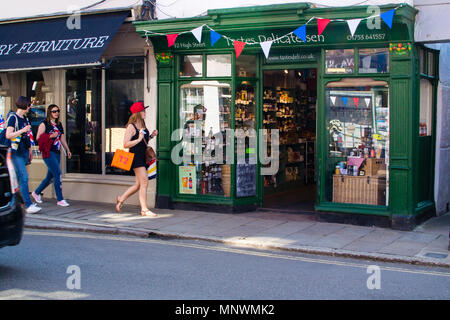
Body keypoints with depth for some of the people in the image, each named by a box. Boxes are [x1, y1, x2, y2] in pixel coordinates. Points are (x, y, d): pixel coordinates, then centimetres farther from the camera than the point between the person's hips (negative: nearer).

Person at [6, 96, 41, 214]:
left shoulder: (24, 118, 17)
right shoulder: (13, 118, -8)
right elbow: (8, 135, -16)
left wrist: (29, 150, 25)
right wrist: (23, 130, -21)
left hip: (24, 152, 8)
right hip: (16, 152, -8)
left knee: (19, 178, 10)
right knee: (24, 178, -13)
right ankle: (29, 205, -17)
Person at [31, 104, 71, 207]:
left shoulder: (59, 124, 17)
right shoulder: (44, 123, -3)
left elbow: (62, 139, 20)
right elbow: (38, 137, -8)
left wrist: (67, 150, 13)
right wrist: (51, 136, -15)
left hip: (57, 152, 7)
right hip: (48, 152, -7)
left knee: (50, 176, 12)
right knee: (58, 174, -13)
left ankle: (36, 192, 32)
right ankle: (60, 199, -9)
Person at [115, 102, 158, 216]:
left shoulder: (142, 125, 16)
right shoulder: (131, 126, -9)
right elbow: (126, 144, -15)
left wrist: (151, 136, 10)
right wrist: (139, 139, -19)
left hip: (143, 157, 9)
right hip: (135, 156, -9)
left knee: (139, 184, 12)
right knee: (144, 182, -12)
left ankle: (121, 199, 29)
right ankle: (144, 209, -6)